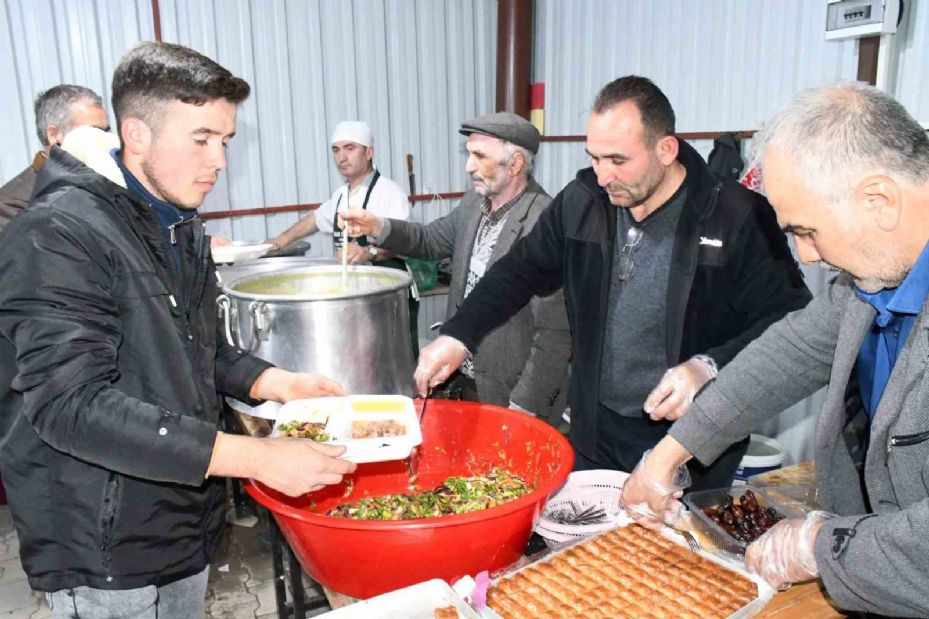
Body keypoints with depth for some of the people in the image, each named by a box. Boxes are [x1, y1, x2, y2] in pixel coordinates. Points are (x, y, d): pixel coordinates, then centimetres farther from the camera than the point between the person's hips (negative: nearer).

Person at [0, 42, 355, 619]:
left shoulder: (182, 227, 7)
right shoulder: (58, 236, -20)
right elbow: (71, 407, -28)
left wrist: (278, 383, -2)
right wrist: (254, 457, -33)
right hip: (106, 558, -7)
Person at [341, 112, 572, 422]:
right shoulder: (474, 202, 0)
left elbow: (555, 332, -23)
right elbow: (431, 241, 16)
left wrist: (524, 408, -19)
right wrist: (377, 226, -1)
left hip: (510, 395, -7)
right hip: (464, 380, 7)